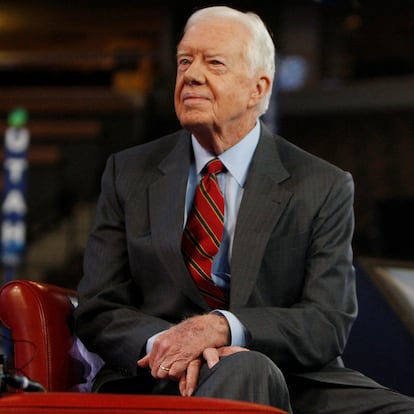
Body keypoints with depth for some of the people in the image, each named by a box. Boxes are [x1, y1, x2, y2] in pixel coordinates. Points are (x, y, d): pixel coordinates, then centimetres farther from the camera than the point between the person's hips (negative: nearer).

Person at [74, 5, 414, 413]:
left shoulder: (324, 188, 7)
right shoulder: (128, 174, 12)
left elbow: (328, 325, -2)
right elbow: (97, 313, 7)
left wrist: (223, 327, -21)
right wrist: (165, 343, -17)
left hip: (295, 381, 1)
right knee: (246, 368, -37)